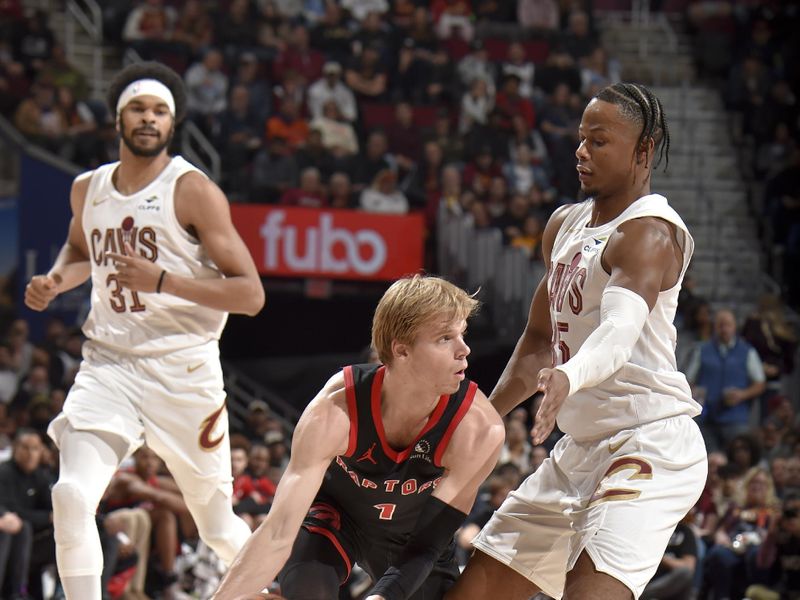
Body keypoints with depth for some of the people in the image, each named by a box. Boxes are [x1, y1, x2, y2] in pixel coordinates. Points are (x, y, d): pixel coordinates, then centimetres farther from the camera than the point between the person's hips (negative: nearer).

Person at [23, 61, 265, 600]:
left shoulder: (193, 191, -9)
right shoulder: (88, 189, 8)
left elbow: (250, 295, -13)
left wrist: (162, 281, -23)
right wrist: (54, 282, 9)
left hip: (184, 369, -3)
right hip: (109, 364, 3)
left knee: (219, 525, 9)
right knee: (72, 496, -20)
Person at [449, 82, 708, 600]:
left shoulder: (648, 232, -15)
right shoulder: (566, 225, 14)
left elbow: (620, 331, -34)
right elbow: (540, 342, 26)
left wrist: (569, 378, -53)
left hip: (649, 443, -10)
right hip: (581, 449, 10)